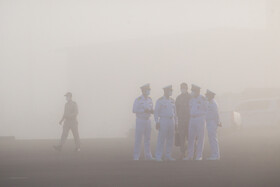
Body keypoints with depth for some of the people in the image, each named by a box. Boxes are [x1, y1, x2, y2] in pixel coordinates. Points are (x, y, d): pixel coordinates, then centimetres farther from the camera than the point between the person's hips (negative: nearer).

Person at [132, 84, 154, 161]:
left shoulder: (149, 99, 8)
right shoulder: (138, 100, -12)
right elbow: (134, 110, -16)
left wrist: (152, 111, -11)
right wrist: (144, 110, -25)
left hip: (148, 121, 6)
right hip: (140, 121, -6)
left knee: (147, 139, 6)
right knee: (138, 139, -5)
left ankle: (148, 156, 10)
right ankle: (136, 157, 0)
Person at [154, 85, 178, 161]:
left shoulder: (172, 101, 13)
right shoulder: (160, 101, -3)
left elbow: (174, 112, 16)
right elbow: (156, 112, -5)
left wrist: (176, 123, 12)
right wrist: (157, 122, -13)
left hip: (171, 121, 5)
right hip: (163, 120, -5)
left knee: (170, 140, 5)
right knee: (161, 140, -7)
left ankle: (168, 156, 11)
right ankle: (158, 157, -3)